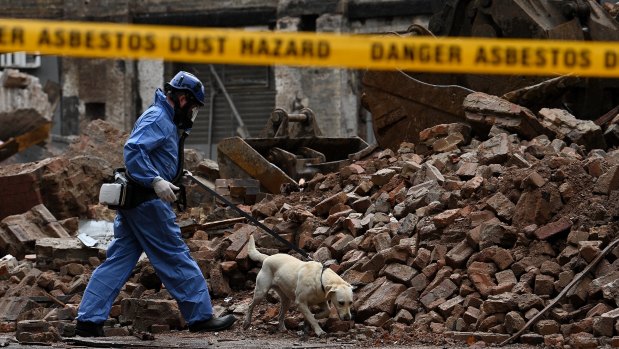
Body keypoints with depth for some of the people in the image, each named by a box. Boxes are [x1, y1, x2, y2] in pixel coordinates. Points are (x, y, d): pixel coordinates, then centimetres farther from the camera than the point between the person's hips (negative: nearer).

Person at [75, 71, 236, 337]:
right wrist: (156, 181, -31)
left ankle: (89, 320, 1)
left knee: (119, 260, 6)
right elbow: (133, 150, -24)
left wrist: (177, 174, 18)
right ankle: (201, 316, 5)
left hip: (133, 202, 10)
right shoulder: (158, 118, -12)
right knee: (175, 257, -2)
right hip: (148, 202, -10)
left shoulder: (164, 120, 21)